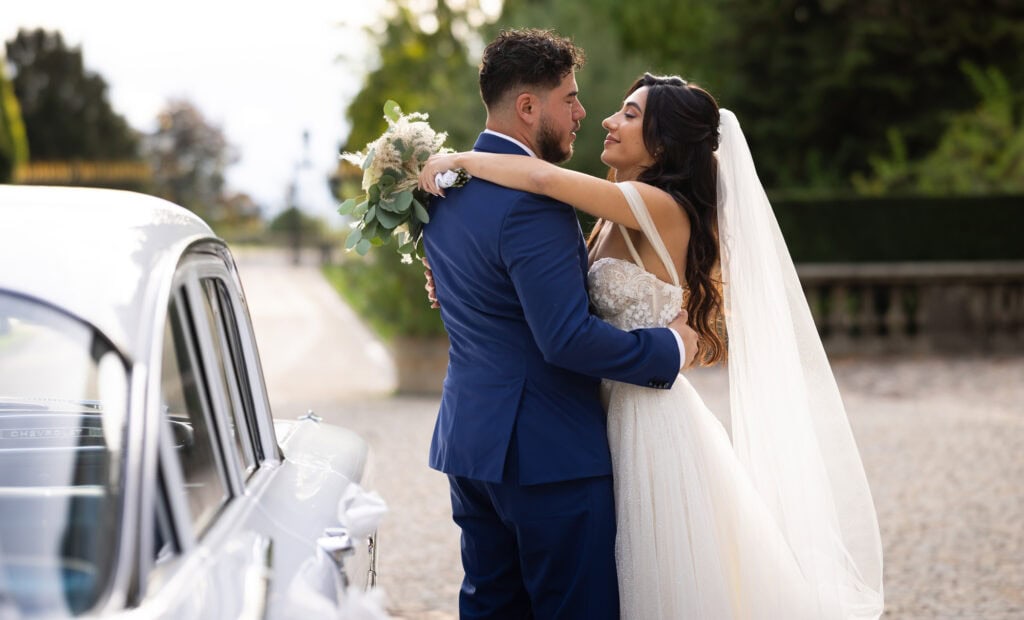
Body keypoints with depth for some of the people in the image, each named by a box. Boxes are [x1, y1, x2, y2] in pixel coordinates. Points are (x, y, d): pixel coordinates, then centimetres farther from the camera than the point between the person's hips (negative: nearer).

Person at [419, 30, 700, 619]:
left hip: (469, 439, 9)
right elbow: (568, 339, -25)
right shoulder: (534, 202, -21)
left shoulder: (446, 187, 9)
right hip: (550, 452, -9)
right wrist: (671, 347, -13)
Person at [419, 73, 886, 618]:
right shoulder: (619, 219, 11)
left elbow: (544, 178, -29)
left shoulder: (660, 207, -17)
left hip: (651, 421, -9)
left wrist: (459, 159, -15)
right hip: (619, 411, 9)